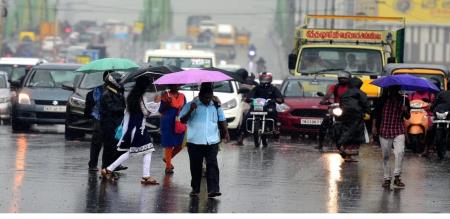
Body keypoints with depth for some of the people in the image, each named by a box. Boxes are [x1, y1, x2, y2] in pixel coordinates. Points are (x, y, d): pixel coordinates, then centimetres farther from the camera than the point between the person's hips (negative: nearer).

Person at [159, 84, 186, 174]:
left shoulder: (182, 96, 9)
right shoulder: (165, 95, -4)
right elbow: (161, 110, -5)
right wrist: (167, 103, -22)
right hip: (168, 123, -5)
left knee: (180, 144, 4)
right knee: (169, 145, -3)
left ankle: (167, 158, 29)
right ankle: (168, 166, 6)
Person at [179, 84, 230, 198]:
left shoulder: (216, 106, 10)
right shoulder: (190, 105, 1)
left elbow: (222, 120, 16)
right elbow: (182, 120, -4)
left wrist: (226, 133, 1)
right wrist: (190, 111, -19)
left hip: (212, 141, 1)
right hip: (195, 141, -1)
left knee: (212, 165, -9)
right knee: (195, 166, 6)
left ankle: (213, 189, -15)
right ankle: (195, 189, 18)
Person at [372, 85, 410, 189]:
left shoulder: (403, 100, 5)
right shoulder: (383, 99, 2)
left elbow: (407, 117, 10)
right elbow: (376, 112, 8)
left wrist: (405, 111, -12)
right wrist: (374, 126, -1)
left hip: (399, 131, -1)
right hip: (384, 130, 1)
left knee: (400, 152, -20)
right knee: (385, 156, 6)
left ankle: (397, 177, -14)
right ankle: (387, 178, 16)